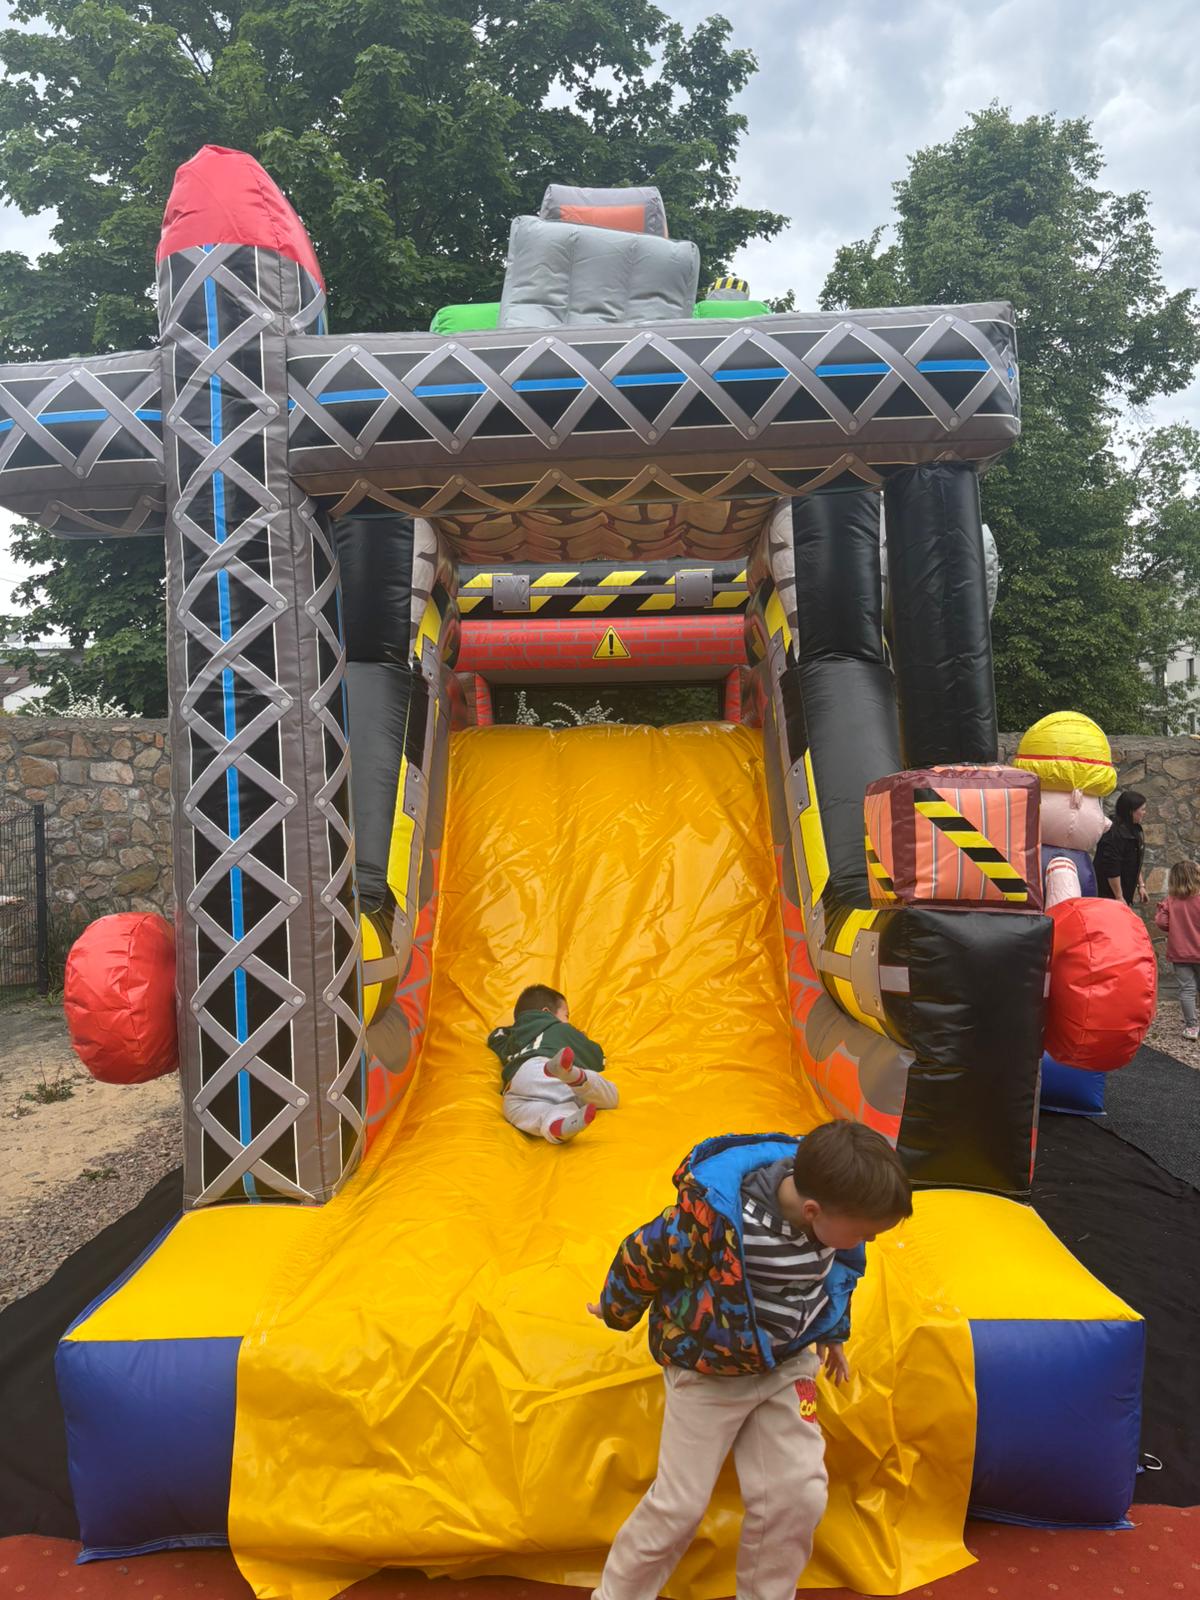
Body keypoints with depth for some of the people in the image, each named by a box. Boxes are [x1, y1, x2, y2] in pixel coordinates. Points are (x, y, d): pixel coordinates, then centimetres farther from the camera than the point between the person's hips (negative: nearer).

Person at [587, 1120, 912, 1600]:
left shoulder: (828, 1191, -18)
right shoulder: (715, 1214, -38)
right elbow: (642, 1257, -20)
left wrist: (832, 1331, 18)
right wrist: (618, 1313, -1)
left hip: (787, 1364, 5)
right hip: (710, 1370, -5)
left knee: (799, 1495, 1)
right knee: (680, 1504, 5)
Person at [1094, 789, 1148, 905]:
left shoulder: (1133, 830, 10)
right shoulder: (1115, 834, -21)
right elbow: (1111, 870, -23)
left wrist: (1141, 885, 17)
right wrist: (1119, 897, -19)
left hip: (1126, 892, 10)